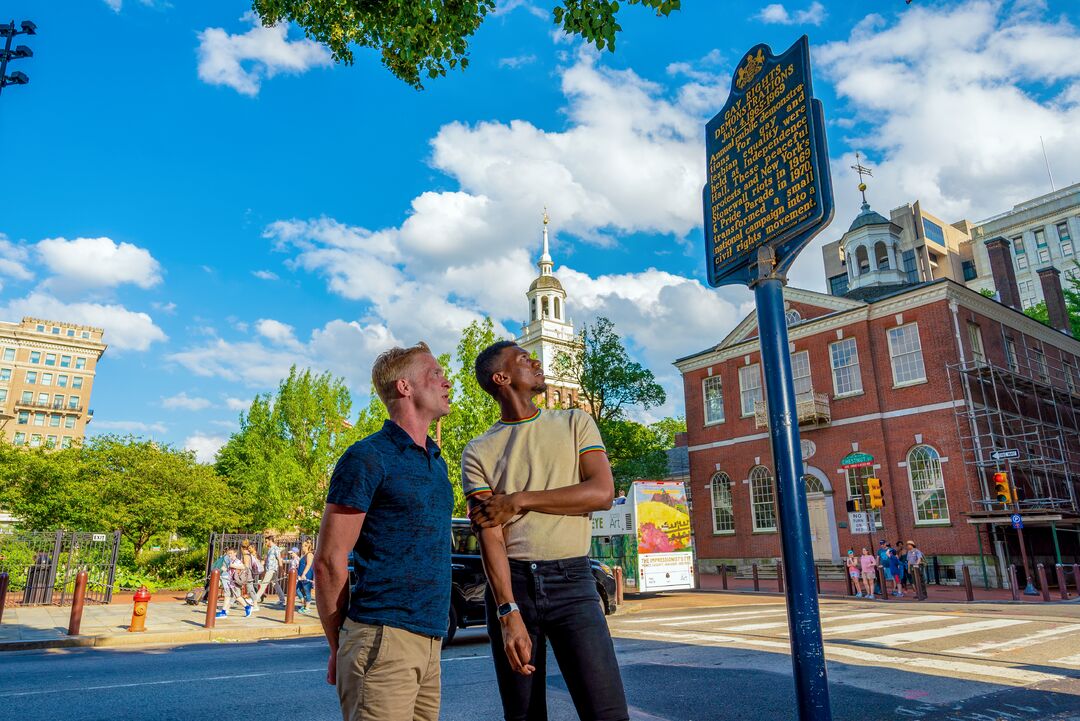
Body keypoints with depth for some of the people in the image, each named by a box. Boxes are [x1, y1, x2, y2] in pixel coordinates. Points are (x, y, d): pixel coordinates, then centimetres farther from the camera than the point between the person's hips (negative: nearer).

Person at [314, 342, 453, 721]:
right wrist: (339, 650, -1)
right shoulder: (368, 458, -9)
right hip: (384, 637, -7)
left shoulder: (437, 462, 15)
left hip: (430, 640, 8)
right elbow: (329, 562, -8)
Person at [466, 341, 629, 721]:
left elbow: (602, 493, -6)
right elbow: (489, 536, -6)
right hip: (510, 582, 0)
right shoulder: (478, 452, 4)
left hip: (572, 580, 0)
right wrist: (509, 614, -18)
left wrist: (519, 500, -9)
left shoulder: (575, 422, 8)